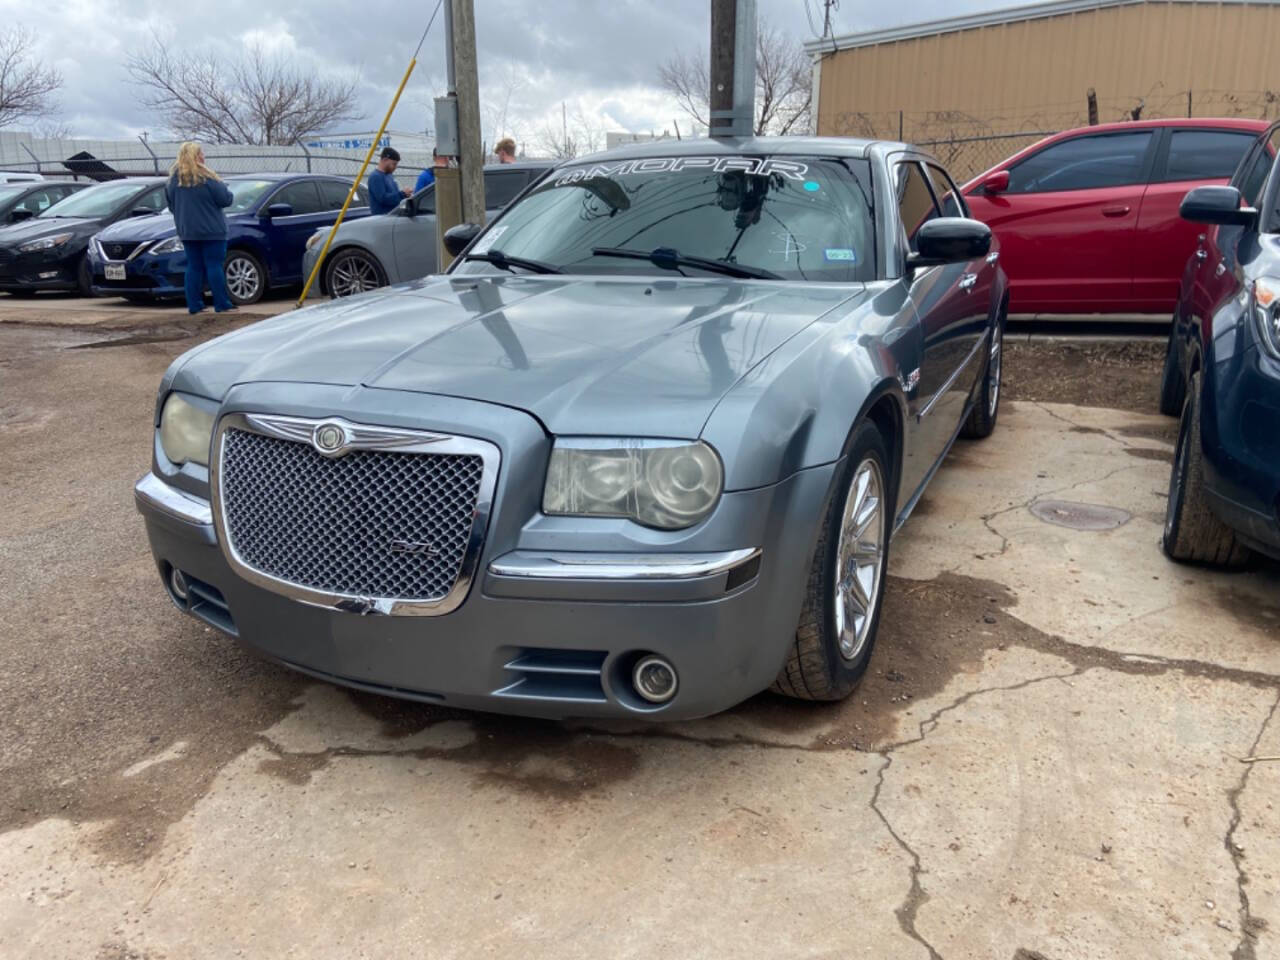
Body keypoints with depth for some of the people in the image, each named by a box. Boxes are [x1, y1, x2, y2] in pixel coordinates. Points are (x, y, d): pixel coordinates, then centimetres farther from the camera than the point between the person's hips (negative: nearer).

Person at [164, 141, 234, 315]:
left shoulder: (174, 179, 6)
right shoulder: (205, 177, -13)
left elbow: (171, 204, 13)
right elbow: (225, 199, -12)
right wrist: (226, 191, 8)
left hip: (186, 231, 6)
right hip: (210, 230, -6)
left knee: (194, 267, 9)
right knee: (214, 266, -3)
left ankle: (194, 305, 8)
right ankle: (222, 304, -2)